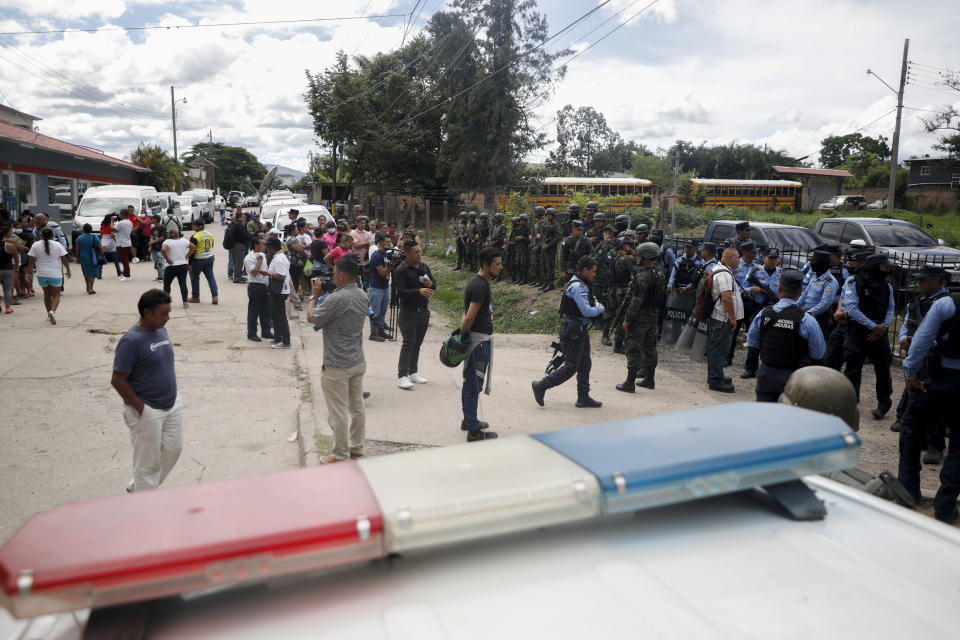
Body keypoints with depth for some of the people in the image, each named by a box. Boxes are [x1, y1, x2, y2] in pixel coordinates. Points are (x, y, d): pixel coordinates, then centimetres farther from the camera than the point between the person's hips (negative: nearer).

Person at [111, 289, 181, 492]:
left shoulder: (161, 330, 4)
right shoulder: (131, 340, -21)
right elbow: (117, 381, -19)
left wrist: (173, 395, 13)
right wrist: (141, 408, -16)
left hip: (172, 405, 8)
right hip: (147, 411, -8)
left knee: (173, 449, 17)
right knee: (148, 460, 6)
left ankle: (137, 487, 38)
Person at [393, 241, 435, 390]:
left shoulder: (424, 266, 11)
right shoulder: (401, 270, -10)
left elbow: (434, 285, 15)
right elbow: (401, 292, -18)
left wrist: (430, 284, -8)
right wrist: (419, 291, -29)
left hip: (424, 311, 6)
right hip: (409, 312, -6)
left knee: (417, 343, 12)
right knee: (408, 343, -9)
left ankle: (413, 372, 22)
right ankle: (402, 376, -5)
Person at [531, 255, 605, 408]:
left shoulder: (580, 285, 15)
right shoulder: (577, 287, -19)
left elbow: (590, 301, 27)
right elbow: (587, 311, -24)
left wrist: (596, 304, 5)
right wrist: (600, 308, -6)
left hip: (580, 331, 11)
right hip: (573, 332, -11)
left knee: (585, 365, 12)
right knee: (571, 367, -4)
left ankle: (583, 398, 19)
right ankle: (541, 386, 5)